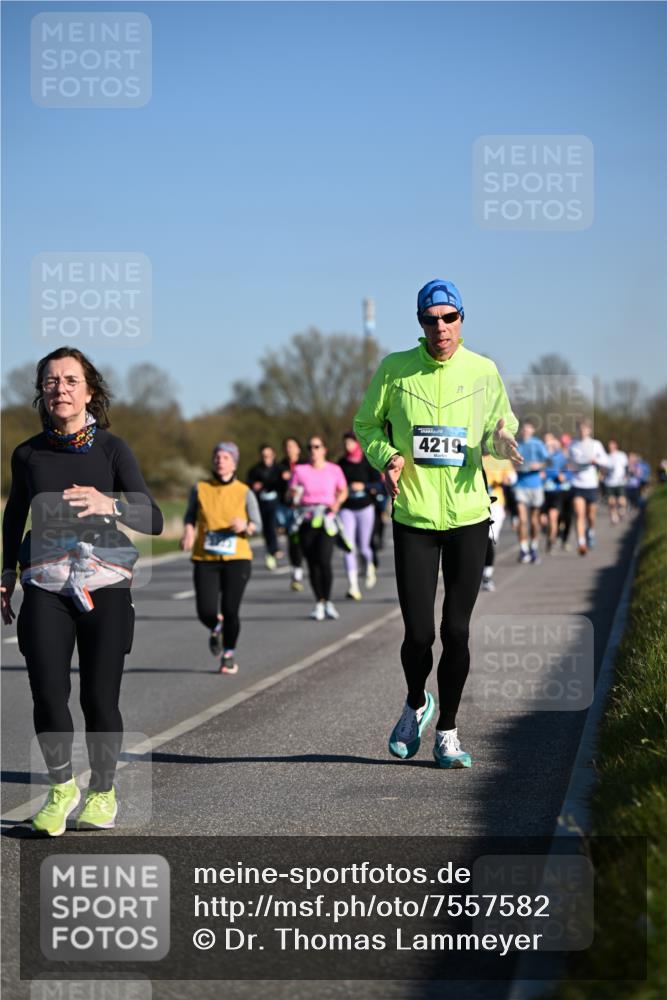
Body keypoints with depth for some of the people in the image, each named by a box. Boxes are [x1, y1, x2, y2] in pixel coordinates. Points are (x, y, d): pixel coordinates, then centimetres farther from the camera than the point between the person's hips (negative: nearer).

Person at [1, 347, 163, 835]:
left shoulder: (111, 448, -2)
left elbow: (153, 520, -10)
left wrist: (109, 504, -29)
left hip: (105, 585, -1)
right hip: (46, 587, 1)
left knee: (100, 698, -4)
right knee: (48, 694, -10)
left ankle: (103, 791, 19)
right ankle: (61, 786, 14)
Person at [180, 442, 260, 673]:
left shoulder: (244, 493, 2)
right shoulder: (200, 489, 3)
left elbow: (256, 524, 5)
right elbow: (190, 516, 16)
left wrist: (245, 526, -17)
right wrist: (188, 531, -5)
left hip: (237, 559, -1)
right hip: (205, 559, 1)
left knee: (230, 611, -7)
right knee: (206, 612, -9)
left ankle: (229, 655, 18)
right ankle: (215, 628, 30)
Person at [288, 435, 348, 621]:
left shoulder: (334, 470, 3)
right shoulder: (300, 471, 4)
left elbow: (343, 491, 14)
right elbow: (291, 493, 9)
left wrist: (337, 502, -5)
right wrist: (295, 495, -13)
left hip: (326, 521, -1)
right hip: (307, 522, 1)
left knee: (324, 560, -15)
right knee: (312, 563, 2)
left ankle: (328, 601, -1)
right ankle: (319, 603, 13)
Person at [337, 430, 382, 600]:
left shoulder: (368, 461, -3)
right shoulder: (341, 463, 6)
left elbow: (378, 483, -5)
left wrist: (364, 486, -20)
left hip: (365, 507, -2)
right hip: (347, 509, 2)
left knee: (363, 547, 4)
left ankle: (369, 567, 41)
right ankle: (353, 587, -14)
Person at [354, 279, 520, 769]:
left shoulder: (484, 371, 2)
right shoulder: (395, 368, -2)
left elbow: (501, 428, 14)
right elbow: (366, 425, 10)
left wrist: (500, 441, -9)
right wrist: (386, 456, -10)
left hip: (469, 516, 1)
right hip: (414, 518, -1)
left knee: (456, 631, 1)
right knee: (418, 633, -3)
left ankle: (447, 731, 16)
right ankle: (416, 705, 28)